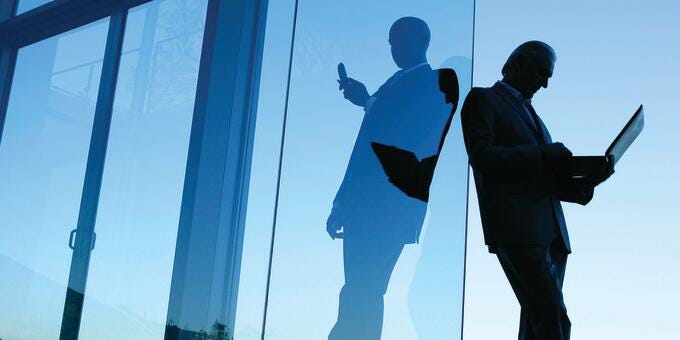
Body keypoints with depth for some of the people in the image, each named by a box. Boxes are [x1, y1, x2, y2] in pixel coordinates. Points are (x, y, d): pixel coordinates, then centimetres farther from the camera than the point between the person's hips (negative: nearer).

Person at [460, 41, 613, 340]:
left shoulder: (530, 113, 29)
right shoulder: (482, 99, 6)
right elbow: (482, 156, -10)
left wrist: (586, 181, 7)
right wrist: (542, 154, -11)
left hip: (551, 231, 8)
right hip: (515, 227, -8)